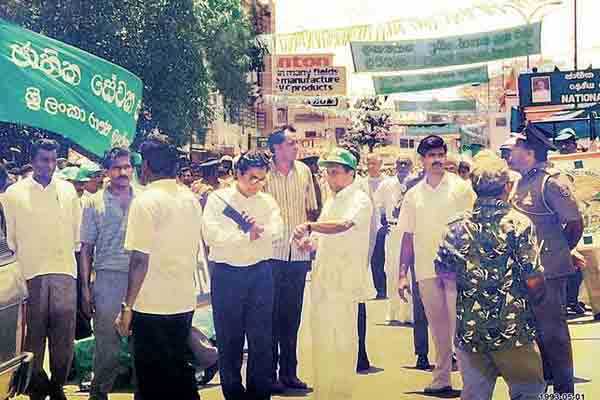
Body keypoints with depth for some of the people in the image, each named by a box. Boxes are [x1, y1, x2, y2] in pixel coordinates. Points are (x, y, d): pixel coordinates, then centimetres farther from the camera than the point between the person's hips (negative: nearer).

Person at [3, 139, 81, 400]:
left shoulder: (68, 190, 9)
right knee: (34, 333, 0)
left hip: (65, 271, 2)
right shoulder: (14, 193, 4)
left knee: (64, 334, 1)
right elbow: (10, 236, 6)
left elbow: (77, 231, 13)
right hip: (30, 273, -1)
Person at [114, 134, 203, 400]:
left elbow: (140, 259, -17)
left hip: (152, 306, -7)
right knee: (179, 370, 18)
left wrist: (127, 306, -11)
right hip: (185, 301, 7)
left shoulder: (146, 201, -13)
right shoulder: (191, 200, 7)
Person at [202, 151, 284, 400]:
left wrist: (259, 229, -25)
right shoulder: (218, 199, -1)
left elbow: (277, 231, -6)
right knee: (229, 337, 6)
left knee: (261, 337, 5)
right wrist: (247, 236, -14)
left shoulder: (267, 201, 9)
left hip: (260, 272, 2)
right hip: (227, 273, -2)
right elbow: (212, 234, -14)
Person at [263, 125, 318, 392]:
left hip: (299, 254, 4)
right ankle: (270, 373, 11)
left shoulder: (304, 171, 6)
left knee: (293, 316, 11)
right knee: (272, 315, 2)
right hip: (272, 253, -4)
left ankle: (289, 372, 21)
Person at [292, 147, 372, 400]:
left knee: (341, 341, -5)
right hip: (322, 279, 8)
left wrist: (310, 226, -26)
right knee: (321, 339, 11)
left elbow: (343, 225, -26)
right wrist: (309, 243, 3)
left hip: (344, 282, -8)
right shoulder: (331, 202, 19)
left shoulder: (359, 200, -7)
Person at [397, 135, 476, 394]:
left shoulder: (461, 188, -1)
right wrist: (402, 274, 7)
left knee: (459, 326, -5)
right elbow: (408, 236, 11)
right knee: (438, 327, 10)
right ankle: (441, 379, 19)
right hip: (426, 270, 4)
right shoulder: (413, 195, 9)